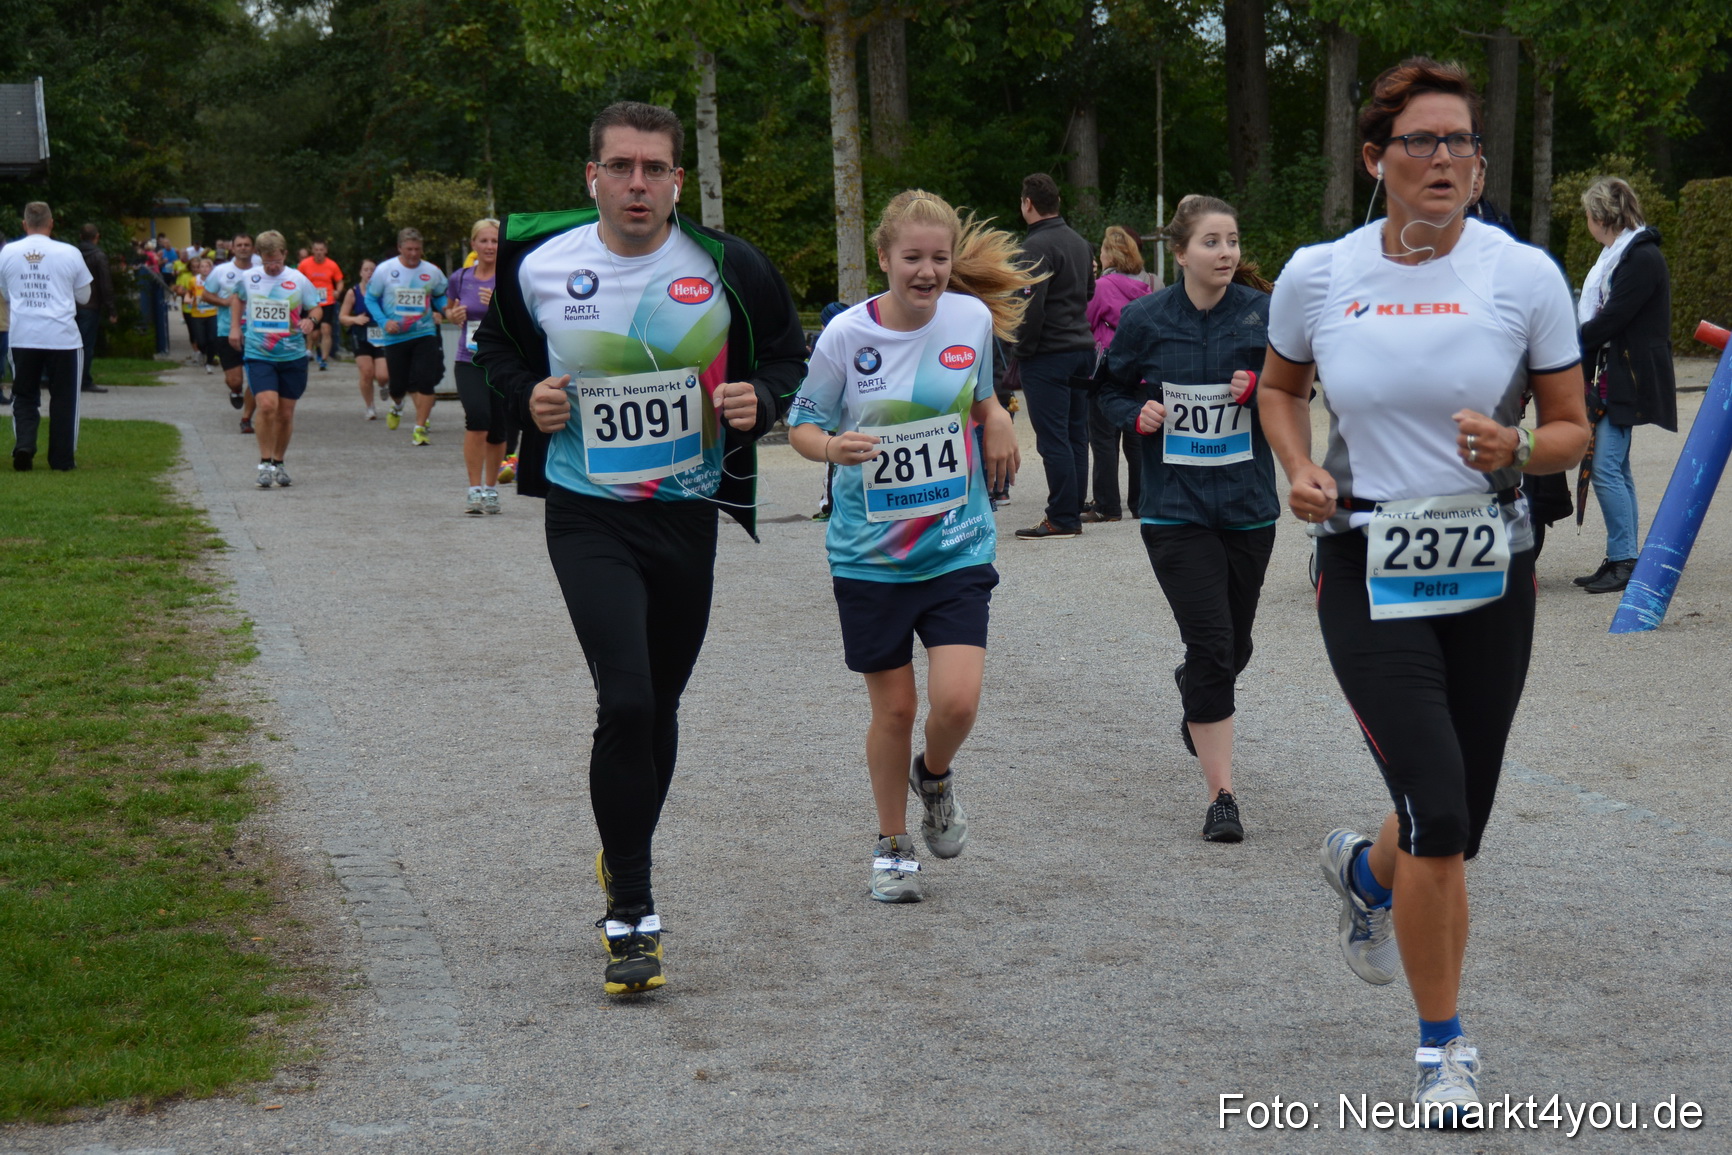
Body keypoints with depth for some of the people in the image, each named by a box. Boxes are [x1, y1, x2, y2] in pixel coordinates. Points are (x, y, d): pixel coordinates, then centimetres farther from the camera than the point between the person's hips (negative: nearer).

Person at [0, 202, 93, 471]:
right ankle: (62, 458, 11)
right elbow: (83, 296, 6)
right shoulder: (69, 254, -5)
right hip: (63, 337, -1)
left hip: (22, 337, 2)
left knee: (24, 397, 12)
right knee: (63, 398, 9)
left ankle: (23, 447, -8)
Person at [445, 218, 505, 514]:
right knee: (478, 415, -22)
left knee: (497, 430, 7)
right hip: (469, 361, 0)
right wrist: (453, 315, 0)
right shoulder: (460, 278, 5)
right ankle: (474, 489, -15)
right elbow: (451, 310, 23)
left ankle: (491, 489, 29)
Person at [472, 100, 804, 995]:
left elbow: (786, 355, 9)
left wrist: (759, 400, -12)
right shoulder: (539, 263, -6)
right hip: (588, 515, -2)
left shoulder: (727, 268, -6)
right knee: (626, 702, -16)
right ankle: (630, 913, -6)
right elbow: (497, 344, 13)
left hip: (690, 513, 2)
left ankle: (626, 859, 41)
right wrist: (527, 394, -7)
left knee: (660, 704, 15)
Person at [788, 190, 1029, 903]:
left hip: (957, 545, 1)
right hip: (870, 553, -1)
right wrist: (831, 448, -22)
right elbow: (802, 424, -1)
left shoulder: (973, 319, -2)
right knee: (893, 708, 6)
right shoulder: (846, 336, -10)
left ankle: (935, 777, 23)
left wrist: (997, 422, 1)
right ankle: (892, 846, 28)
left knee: (957, 700, -12)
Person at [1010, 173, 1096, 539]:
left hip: (1048, 355, -9)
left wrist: (1021, 351, -12)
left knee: (1053, 439, -7)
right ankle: (1073, 514, 15)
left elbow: (1031, 306, -20)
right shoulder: (1079, 243, 14)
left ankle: (1061, 519, -7)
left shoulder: (1037, 246, -15)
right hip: (1082, 347, 9)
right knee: (1076, 437, 11)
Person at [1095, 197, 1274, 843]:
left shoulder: (1262, 313, -2)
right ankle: (1221, 795, -5)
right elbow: (1110, 389, 11)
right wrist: (1136, 414, -10)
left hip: (1248, 505, 2)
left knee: (1234, 648, 15)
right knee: (1209, 644, -11)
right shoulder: (1145, 319, -3)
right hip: (1175, 506, -2)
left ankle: (1196, 701, 51)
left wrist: (1261, 390, -14)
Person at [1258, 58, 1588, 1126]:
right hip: (1369, 574, -2)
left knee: (1457, 826, 11)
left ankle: (1365, 872, 49)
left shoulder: (1525, 275, -4)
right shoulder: (1318, 276, -2)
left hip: (1490, 575, 2)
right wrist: (1299, 470, -2)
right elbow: (1280, 386, 17)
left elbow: (1572, 431, 3)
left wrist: (1517, 449, -19)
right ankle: (1445, 1046, 4)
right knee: (1440, 815, -15)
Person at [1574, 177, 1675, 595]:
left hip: (1630, 379, -10)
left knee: (1606, 468, -13)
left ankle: (1623, 561, -10)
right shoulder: (1617, 255, 17)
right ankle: (1623, 560, 15)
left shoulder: (1643, 258, -14)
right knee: (1617, 469, 11)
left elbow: (1611, 319, -19)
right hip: (1611, 377, 10)